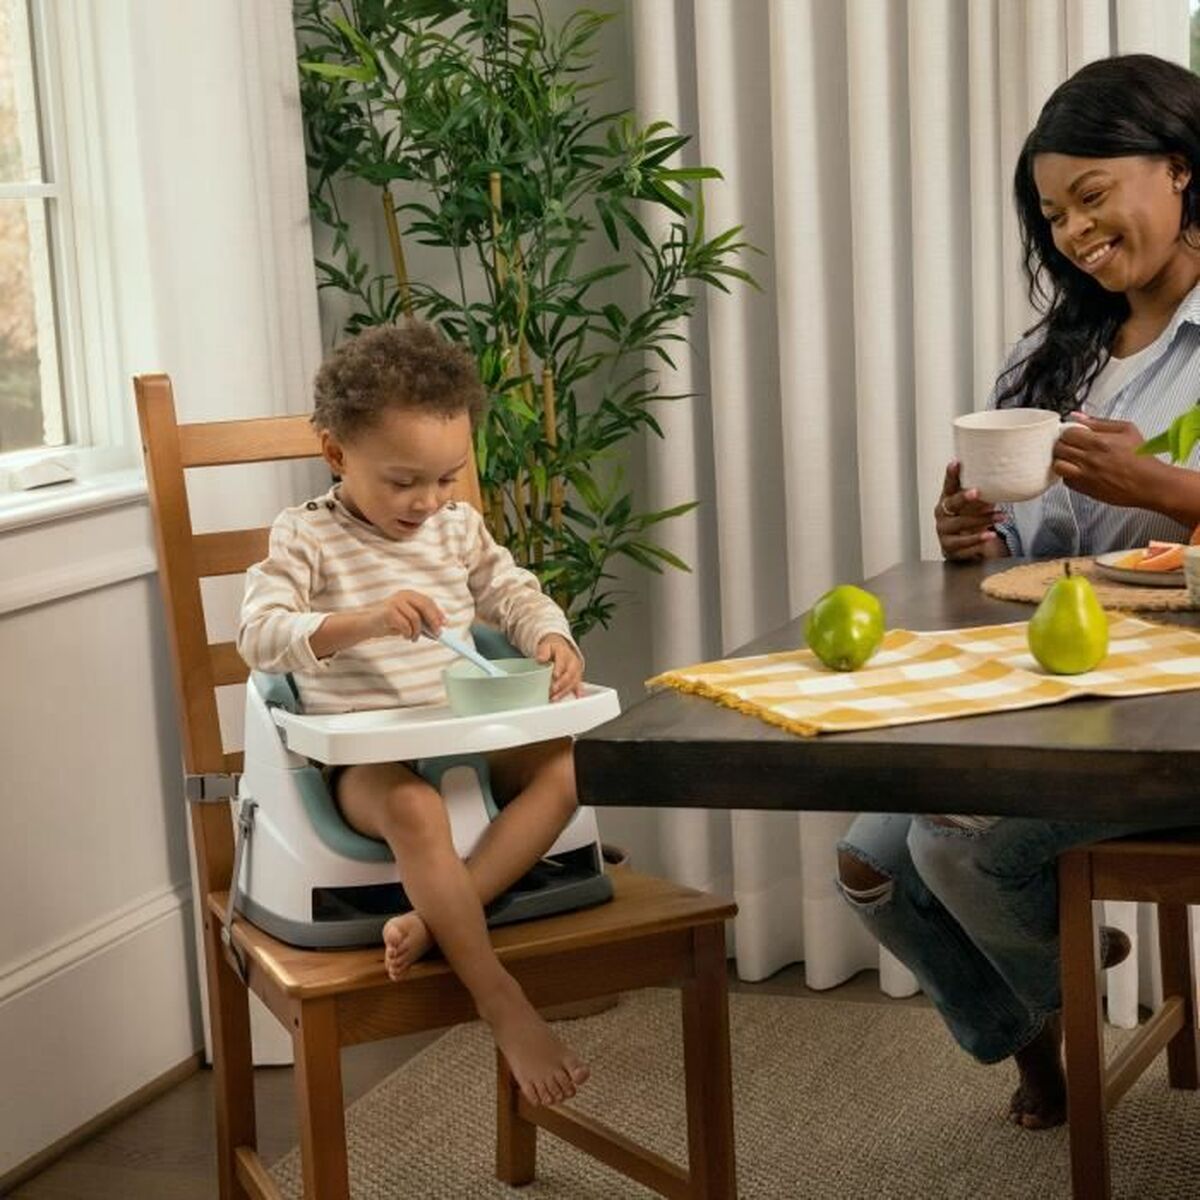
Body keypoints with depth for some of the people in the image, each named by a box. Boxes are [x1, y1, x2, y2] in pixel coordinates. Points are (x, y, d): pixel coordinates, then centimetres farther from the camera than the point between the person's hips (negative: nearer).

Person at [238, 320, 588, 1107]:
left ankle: (433, 921, -32)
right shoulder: (305, 539, -4)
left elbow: (514, 594, 16)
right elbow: (260, 635, -16)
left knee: (565, 767, -23)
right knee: (414, 807, -38)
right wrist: (362, 621, -32)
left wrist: (551, 639, -8)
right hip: (364, 759, -5)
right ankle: (505, 1007, -37)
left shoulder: (459, 528, 12)